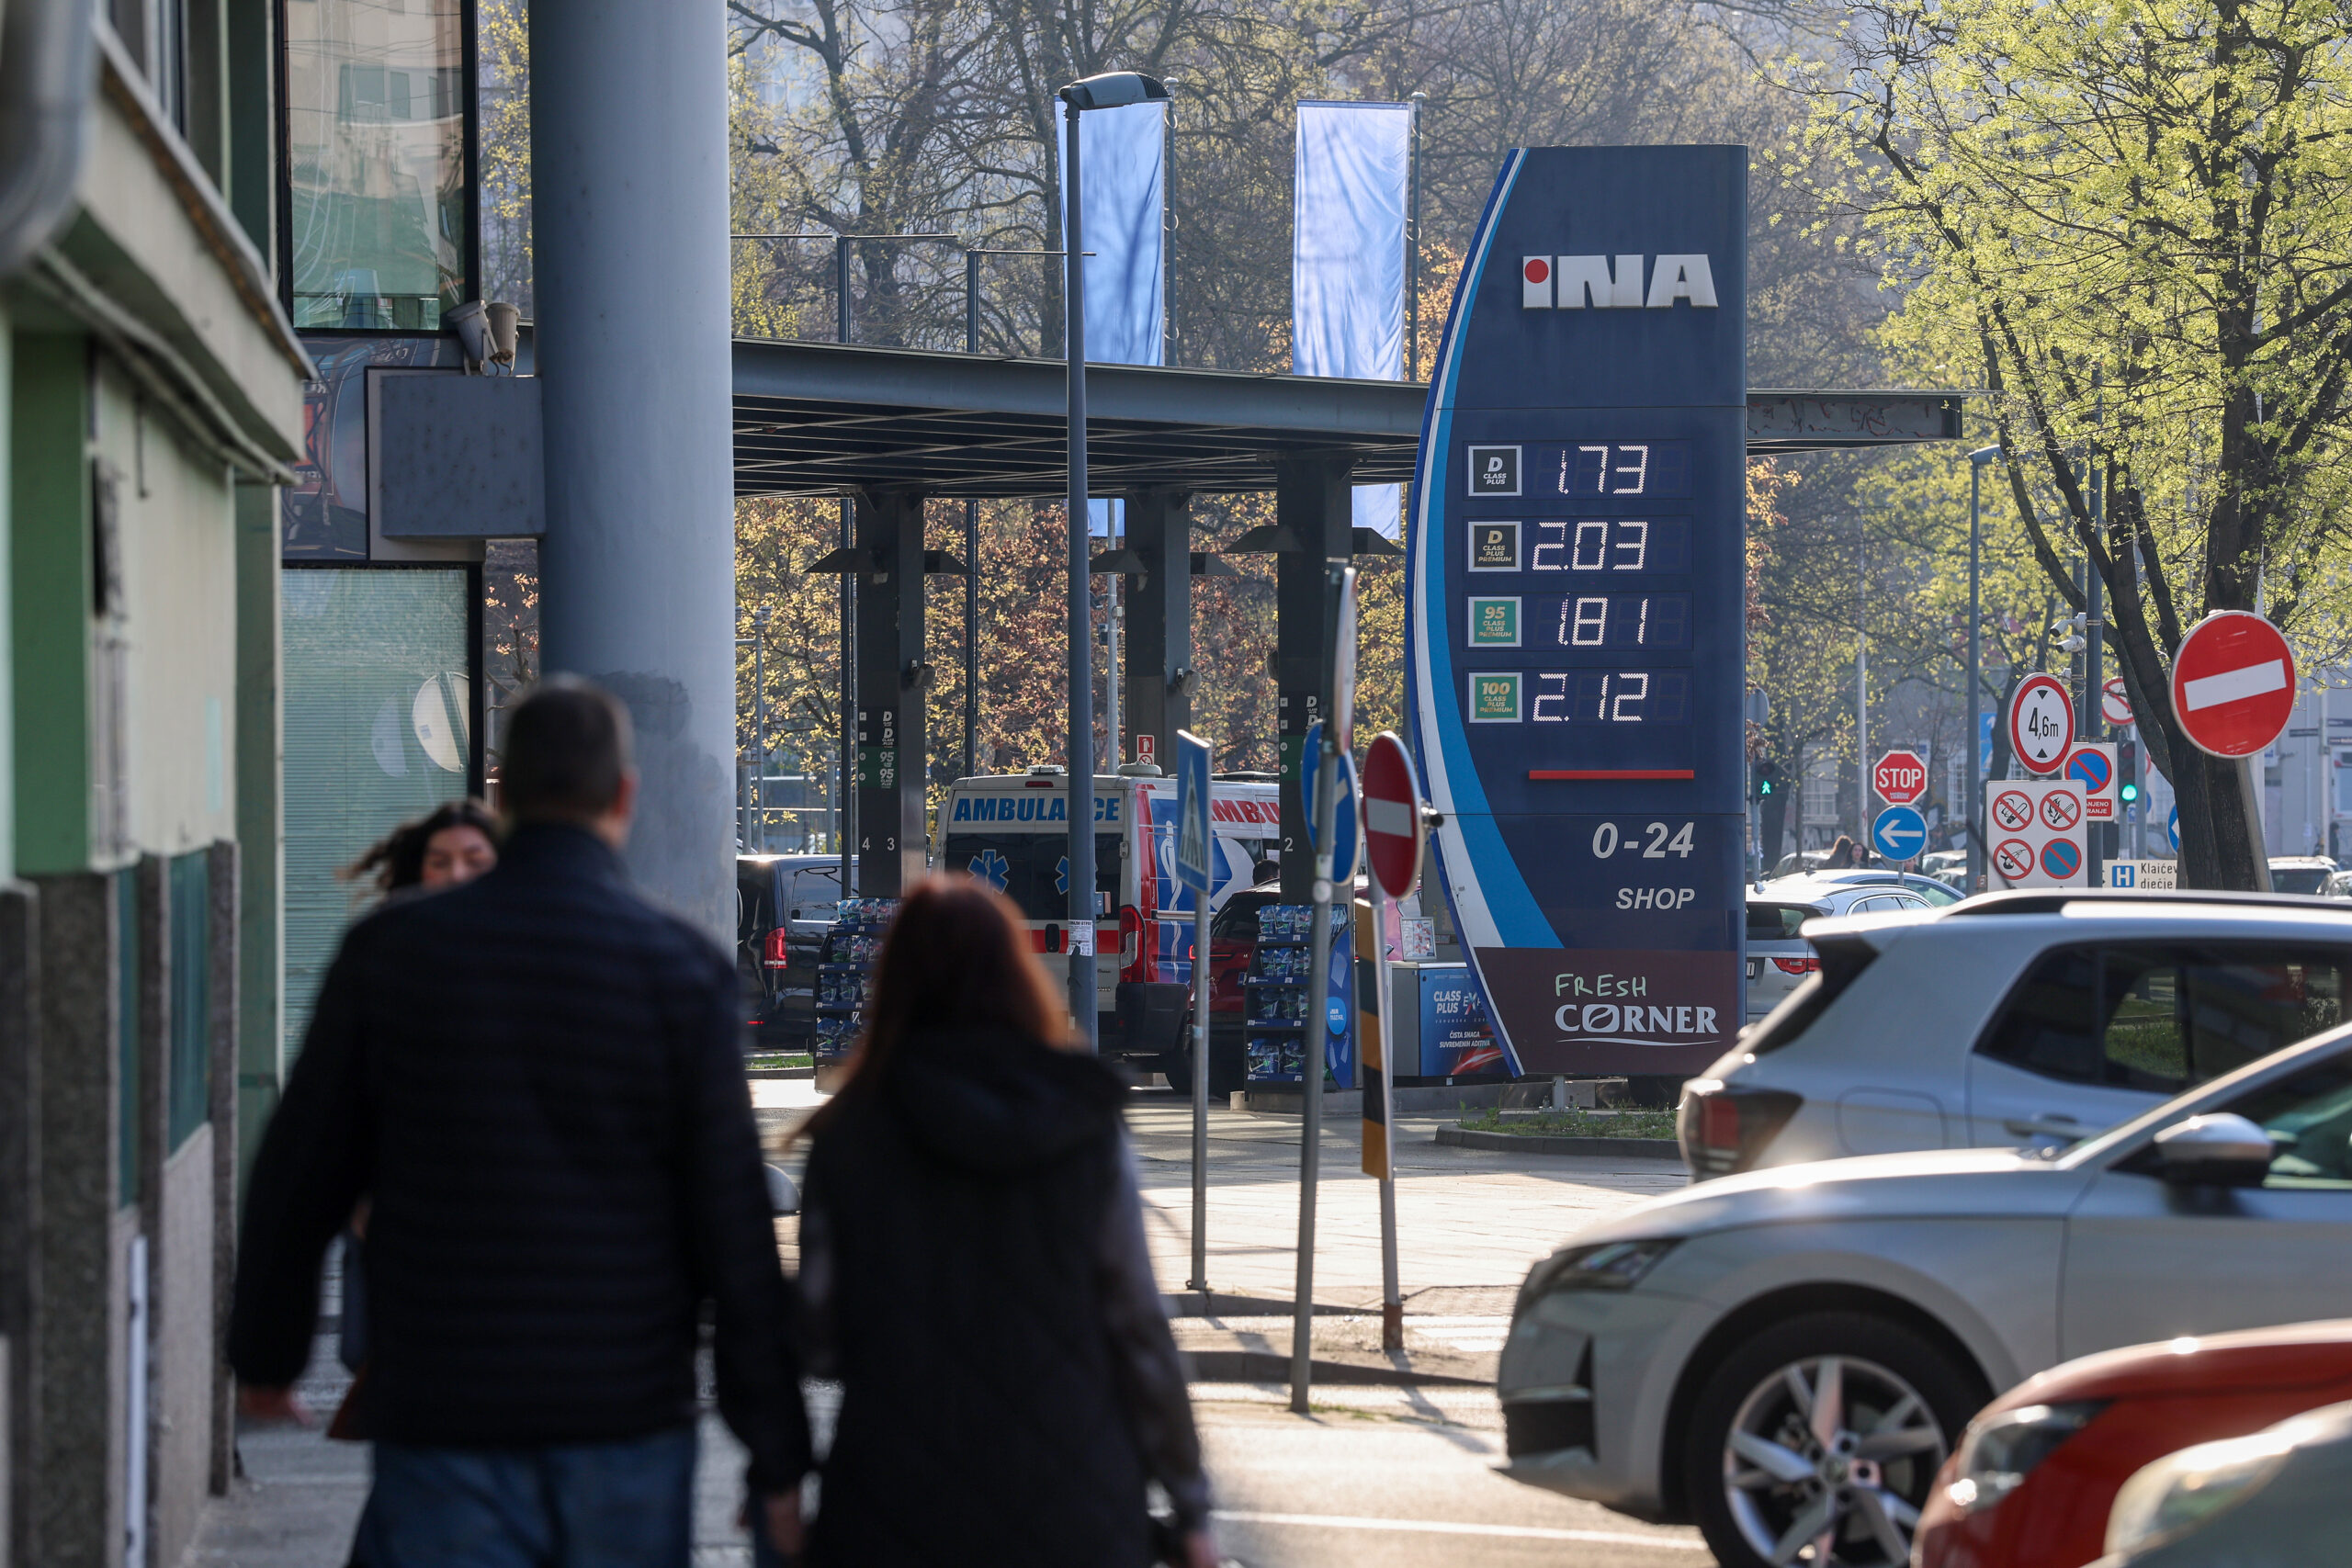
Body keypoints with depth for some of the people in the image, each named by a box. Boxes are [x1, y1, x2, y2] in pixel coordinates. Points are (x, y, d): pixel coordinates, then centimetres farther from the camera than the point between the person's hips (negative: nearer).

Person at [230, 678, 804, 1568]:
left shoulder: (390, 951, 0)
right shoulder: (681, 969, -4)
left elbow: (299, 1180, 7)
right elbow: (736, 1231, -4)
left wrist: (266, 1353, 23)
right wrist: (776, 1455, 1)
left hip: (439, 1425, 0)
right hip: (626, 1426, 0)